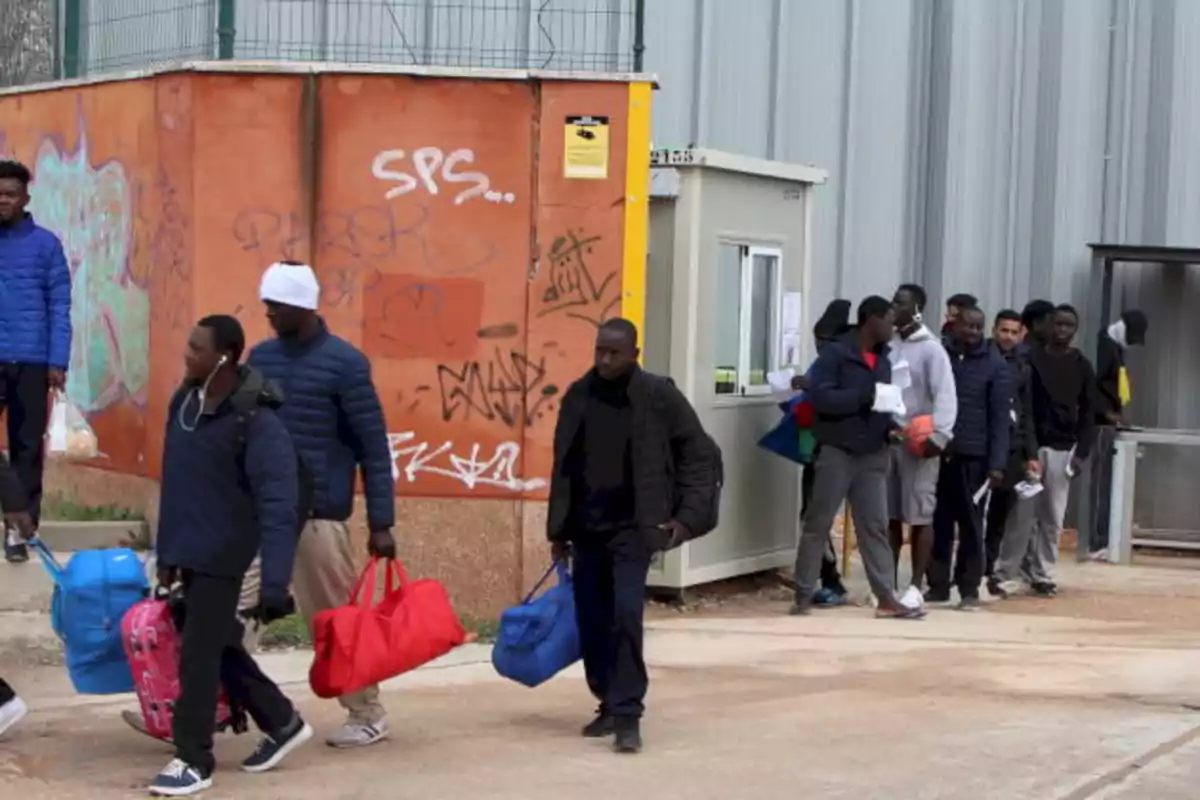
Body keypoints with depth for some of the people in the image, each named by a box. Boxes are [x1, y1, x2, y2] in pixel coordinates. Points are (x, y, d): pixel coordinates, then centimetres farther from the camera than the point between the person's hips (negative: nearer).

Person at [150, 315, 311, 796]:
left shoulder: (257, 423, -20)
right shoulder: (184, 403, 4)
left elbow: (277, 508, -23)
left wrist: (274, 585, -29)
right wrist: (167, 551, 16)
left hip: (221, 558, -8)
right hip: (188, 554, 8)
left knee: (198, 656, -4)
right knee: (219, 648, 17)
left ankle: (194, 761, 9)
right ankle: (283, 723, 33)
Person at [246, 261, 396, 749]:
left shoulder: (344, 363, -8)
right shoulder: (261, 357, 8)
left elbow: (374, 446, -7)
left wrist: (380, 522, -9)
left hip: (318, 513, -5)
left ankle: (369, 716, 17)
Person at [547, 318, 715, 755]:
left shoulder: (659, 396, -7)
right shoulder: (578, 396, 4)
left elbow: (699, 453, -3)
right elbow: (562, 463, 11)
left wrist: (688, 514, -10)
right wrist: (558, 529, 12)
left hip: (632, 527, -4)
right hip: (586, 528, 4)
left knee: (625, 615, -17)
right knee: (591, 623, 8)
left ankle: (628, 714, -12)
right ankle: (609, 705, 23)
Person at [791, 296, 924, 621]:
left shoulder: (883, 359, 13)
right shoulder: (835, 354, -9)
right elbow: (819, 396, -19)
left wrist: (890, 427, 0)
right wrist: (864, 396, -23)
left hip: (873, 455, 6)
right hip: (837, 452, -6)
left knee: (875, 526, 5)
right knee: (818, 524, 1)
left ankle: (886, 597, 6)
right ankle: (803, 595, 8)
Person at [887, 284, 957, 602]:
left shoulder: (931, 349, -7)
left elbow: (945, 395, -13)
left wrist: (938, 435, -24)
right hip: (886, 439, 5)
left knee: (919, 516, 0)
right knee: (889, 515, 9)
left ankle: (916, 586, 4)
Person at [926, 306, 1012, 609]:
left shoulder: (995, 365, 1)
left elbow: (1000, 418, -3)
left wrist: (997, 463, -11)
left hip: (973, 456, -2)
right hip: (937, 452, 2)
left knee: (970, 523, 2)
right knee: (938, 522, 6)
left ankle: (969, 589, 8)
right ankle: (937, 585, 14)